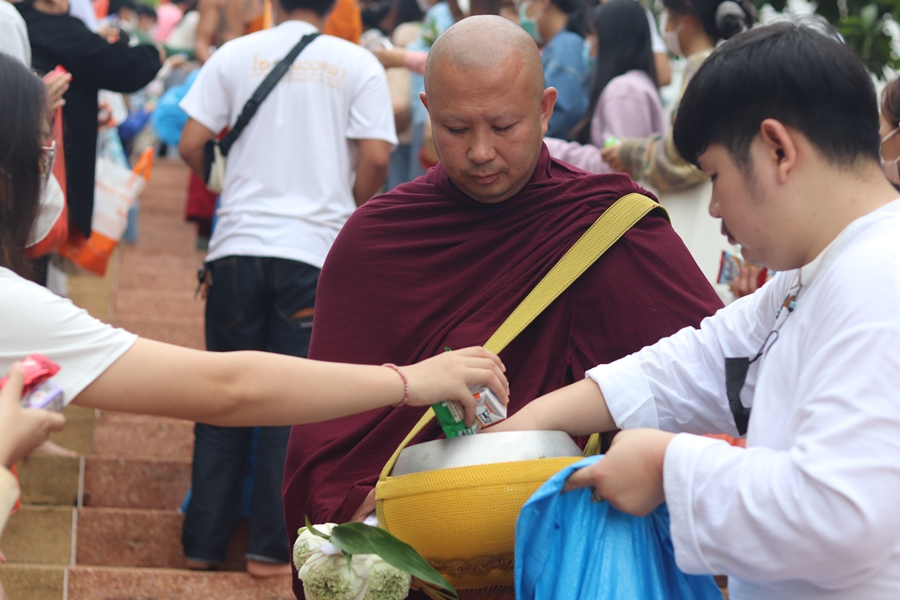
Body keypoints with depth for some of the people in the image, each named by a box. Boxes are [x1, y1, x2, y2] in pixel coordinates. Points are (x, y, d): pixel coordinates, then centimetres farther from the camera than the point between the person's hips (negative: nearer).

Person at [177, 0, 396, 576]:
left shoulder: (235, 55, 5)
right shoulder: (359, 65, 1)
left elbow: (191, 146, 1)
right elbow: (375, 160, -7)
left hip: (239, 243, 2)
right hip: (316, 249, -1)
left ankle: (205, 539, 15)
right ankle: (270, 547, 7)